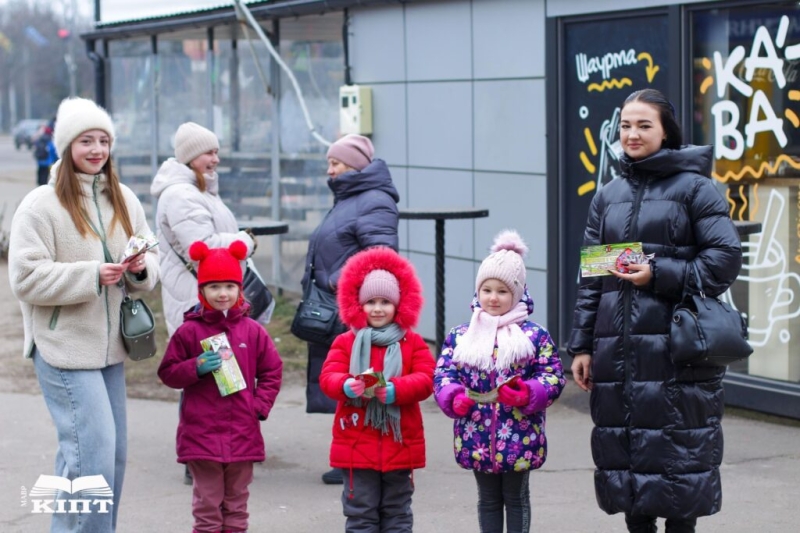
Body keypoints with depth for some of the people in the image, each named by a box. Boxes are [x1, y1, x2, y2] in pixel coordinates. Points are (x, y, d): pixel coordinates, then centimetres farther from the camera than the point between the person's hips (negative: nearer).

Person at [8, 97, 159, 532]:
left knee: (114, 452, 12)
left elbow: (152, 258, 14)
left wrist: (141, 268, -10)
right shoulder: (41, 205, -9)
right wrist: (90, 275, -22)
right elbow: (26, 278, -14)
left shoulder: (124, 201, 9)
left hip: (110, 347, 7)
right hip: (64, 346, -7)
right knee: (91, 450, -13)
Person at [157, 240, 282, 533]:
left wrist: (260, 404, -1)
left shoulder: (252, 331, 3)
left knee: (236, 506, 11)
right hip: (201, 434, -2)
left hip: (242, 434, 2)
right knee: (207, 508, 2)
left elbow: (272, 370, 10)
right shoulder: (189, 331, -3)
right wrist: (196, 367, -16)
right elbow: (168, 372, 1)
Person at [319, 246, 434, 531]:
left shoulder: (412, 342, 4)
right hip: (356, 444, -1)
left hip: (400, 444, 1)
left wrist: (395, 390, -25)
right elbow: (328, 377, -7)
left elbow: (425, 379, -7)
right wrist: (348, 386, -30)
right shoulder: (346, 342, 3)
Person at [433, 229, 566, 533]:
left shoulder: (535, 335, -4)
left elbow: (553, 375, -5)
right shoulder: (461, 336, 2)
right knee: (488, 499, 15)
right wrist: (453, 398, -19)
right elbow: (443, 373, 1)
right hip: (477, 438, 2)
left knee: (516, 498, 11)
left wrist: (528, 394, -22)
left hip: (519, 438, -2)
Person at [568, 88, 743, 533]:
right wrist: (582, 345, 10)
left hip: (675, 346, -5)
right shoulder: (608, 196, 14)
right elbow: (590, 277, 15)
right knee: (625, 446, 8)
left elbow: (726, 257, -8)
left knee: (677, 453, -2)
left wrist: (660, 275, -16)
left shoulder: (694, 188, -1)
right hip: (617, 344, 5)